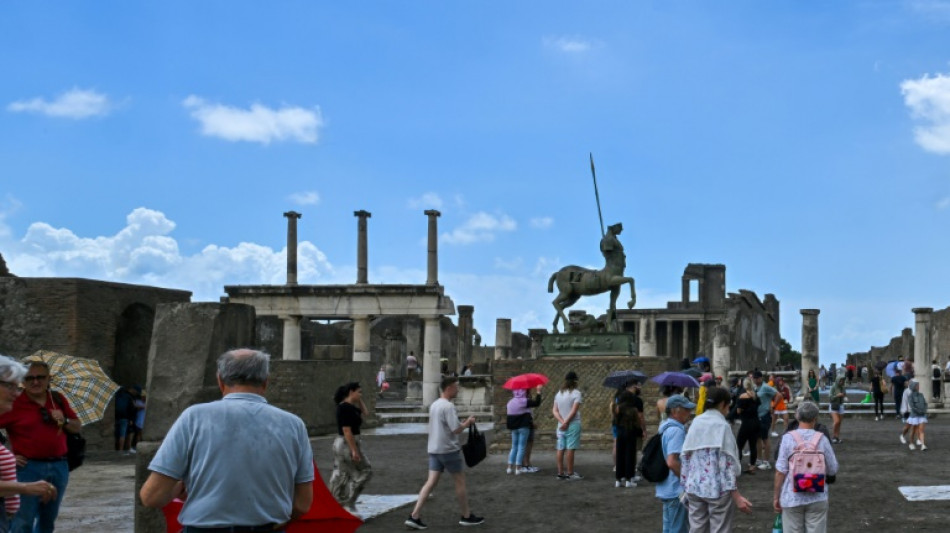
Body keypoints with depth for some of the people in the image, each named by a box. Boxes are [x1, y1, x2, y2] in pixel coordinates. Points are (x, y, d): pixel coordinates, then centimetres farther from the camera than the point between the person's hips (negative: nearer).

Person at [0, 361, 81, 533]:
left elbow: (78, 427, 15)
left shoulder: (58, 399, 9)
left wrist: (65, 421, -6)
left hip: (59, 466, 5)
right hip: (28, 467, -5)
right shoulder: (14, 404, -6)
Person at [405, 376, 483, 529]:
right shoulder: (448, 406, -17)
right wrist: (468, 423, -3)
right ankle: (466, 516, 18)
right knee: (460, 481, 7)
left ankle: (414, 516, -3)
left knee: (431, 482, 5)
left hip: (434, 449, 8)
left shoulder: (434, 405, 12)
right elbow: (456, 429, -21)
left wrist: (462, 423, 14)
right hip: (448, 449, -8)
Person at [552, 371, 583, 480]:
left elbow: (555, 411, 2)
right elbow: (574, 411, -17)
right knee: (570, 449, -5)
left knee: (560, 449, 6)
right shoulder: (576, 393, -8)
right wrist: (566, 422, -13)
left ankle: (560, 472, 9)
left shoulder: (558, 393, 11)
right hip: (573, 425, -6)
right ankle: (570, 473, -4)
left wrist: (562, 421, -8)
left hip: (561, 425, 6)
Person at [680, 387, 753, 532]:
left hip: (694, 486, 6)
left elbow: (684, 458, 8)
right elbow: (727, 463, -13)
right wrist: (736, 496, -13)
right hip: (718, 488, -6)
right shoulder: (722, 425, -9)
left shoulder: (695, 423, 8)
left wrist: (686, 486, 16)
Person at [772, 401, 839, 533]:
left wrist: (776, 496, 0)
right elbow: (833, 470, 0)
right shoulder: (821, 439, -6)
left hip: (792, 498, -1)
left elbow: (781, 471, -10)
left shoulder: (788, 438, -10)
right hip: (817, 498, 1)